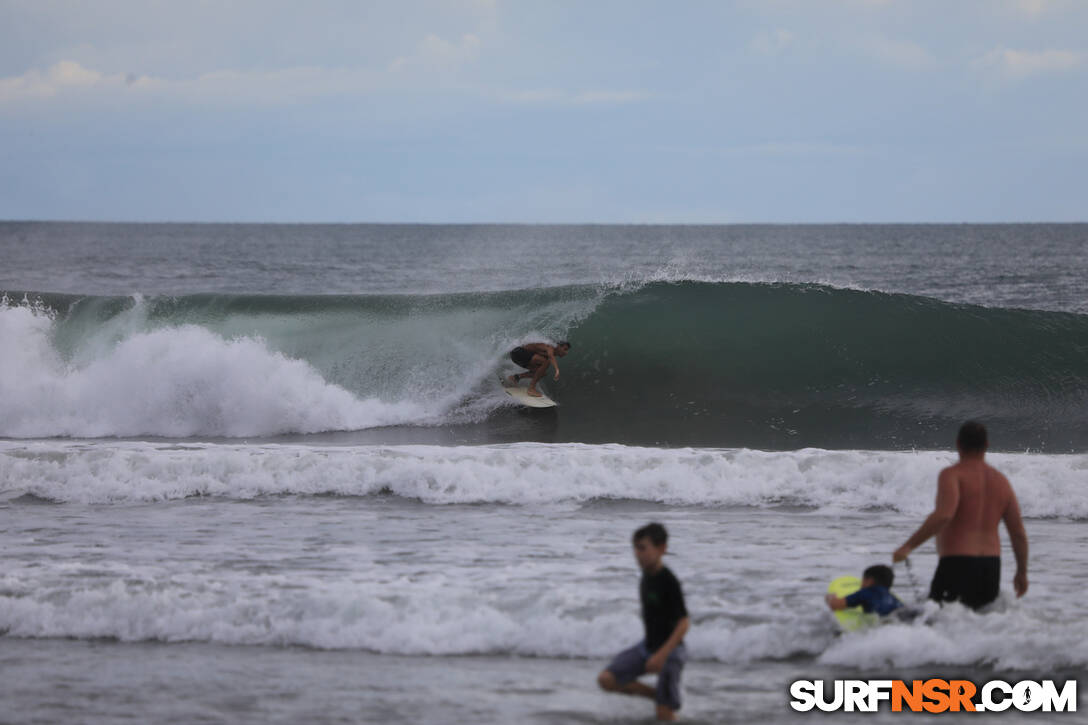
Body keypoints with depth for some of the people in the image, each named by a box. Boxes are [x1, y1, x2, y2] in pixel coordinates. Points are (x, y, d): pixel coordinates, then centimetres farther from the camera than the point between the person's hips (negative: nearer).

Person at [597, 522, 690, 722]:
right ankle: (657, 695, 11)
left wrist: (662, 654, -29)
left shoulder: (668, 582, -22)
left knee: (665, 715, -8)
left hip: (670, 649, -8)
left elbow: (684, 622, -23)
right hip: (648, 646, 8)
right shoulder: (647, 576, 2)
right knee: (606, 680, -6)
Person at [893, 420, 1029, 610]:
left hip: (958, 565, -6)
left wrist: (908, 546, -20)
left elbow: (943, 515, -23)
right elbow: (1019, 534, 15)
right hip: (991, 567, 6)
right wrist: (1022, 573, 27)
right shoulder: (1002, 481, 14)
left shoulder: (952, 475, -5)